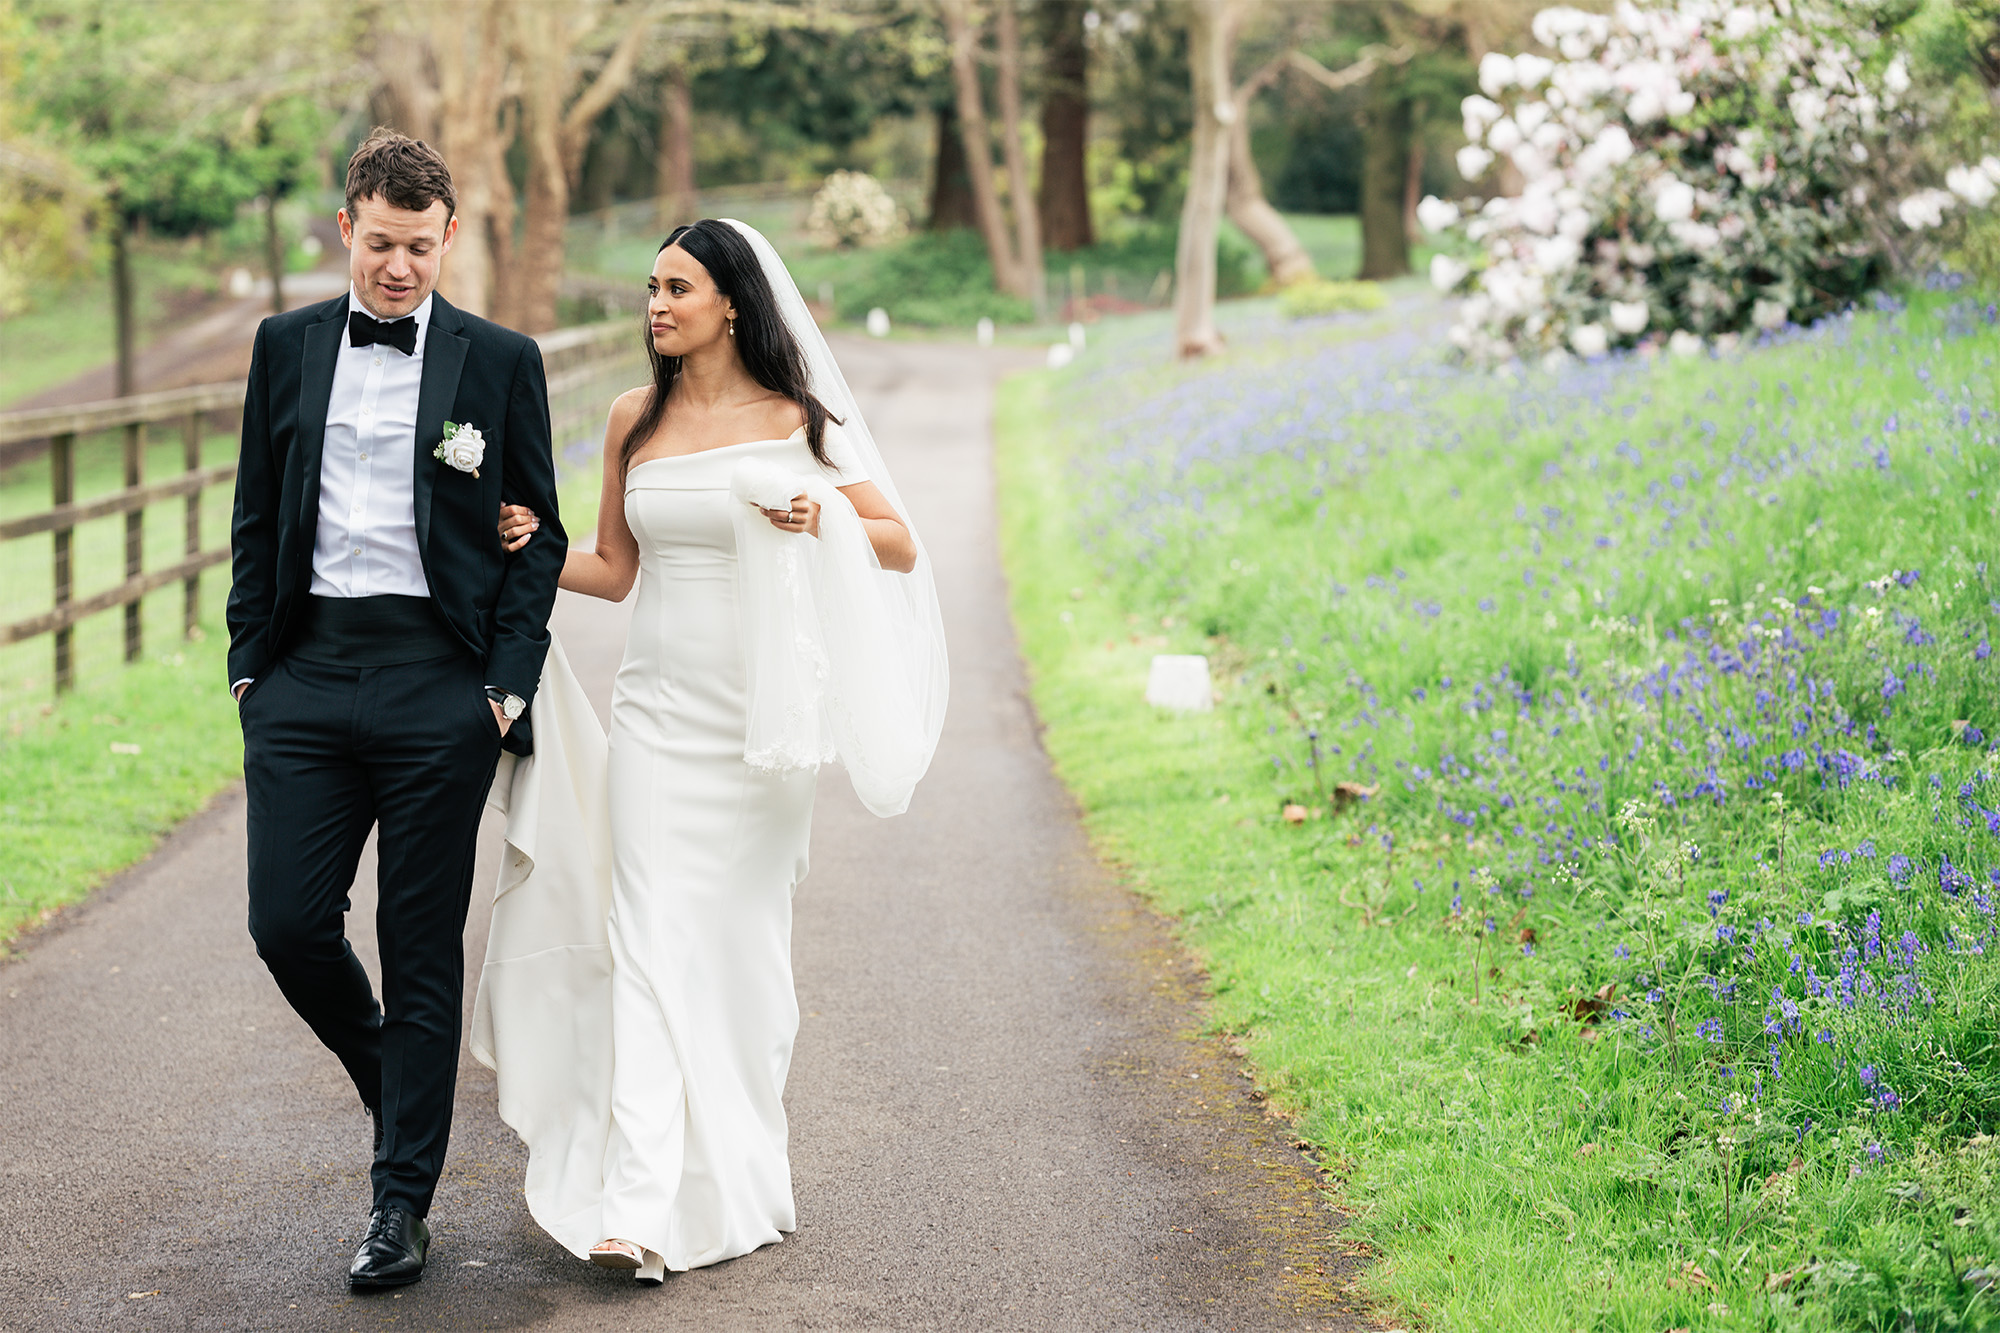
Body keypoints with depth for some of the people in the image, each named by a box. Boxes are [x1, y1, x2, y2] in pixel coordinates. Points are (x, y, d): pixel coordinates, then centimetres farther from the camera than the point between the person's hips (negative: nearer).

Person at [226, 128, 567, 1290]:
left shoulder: (500, 362, 3)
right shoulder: (287, 347, 10)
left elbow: (537, 538, 4)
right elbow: (258, 518, 14)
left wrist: (509, 685, -4)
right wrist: (250, 664, 7)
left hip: (438, 681, -3)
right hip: (306, 672, 3)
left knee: (423, 949, 2)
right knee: (289, 923, -2)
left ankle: (404, 1201, 11)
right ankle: (395, 1084, 28)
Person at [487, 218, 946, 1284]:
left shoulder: (796, 420, -1)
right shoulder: (634, 419, 8)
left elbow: (901, 547, 2)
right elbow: (615, 569, 14)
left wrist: (826, 520, -16)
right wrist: (530, 547, -4)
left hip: (761, 713, -2)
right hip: (658, 708, 2)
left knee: (746, 938, 6)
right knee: (654, 941, -7)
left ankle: (737, 1176, 23)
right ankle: (638, 1207, -12)